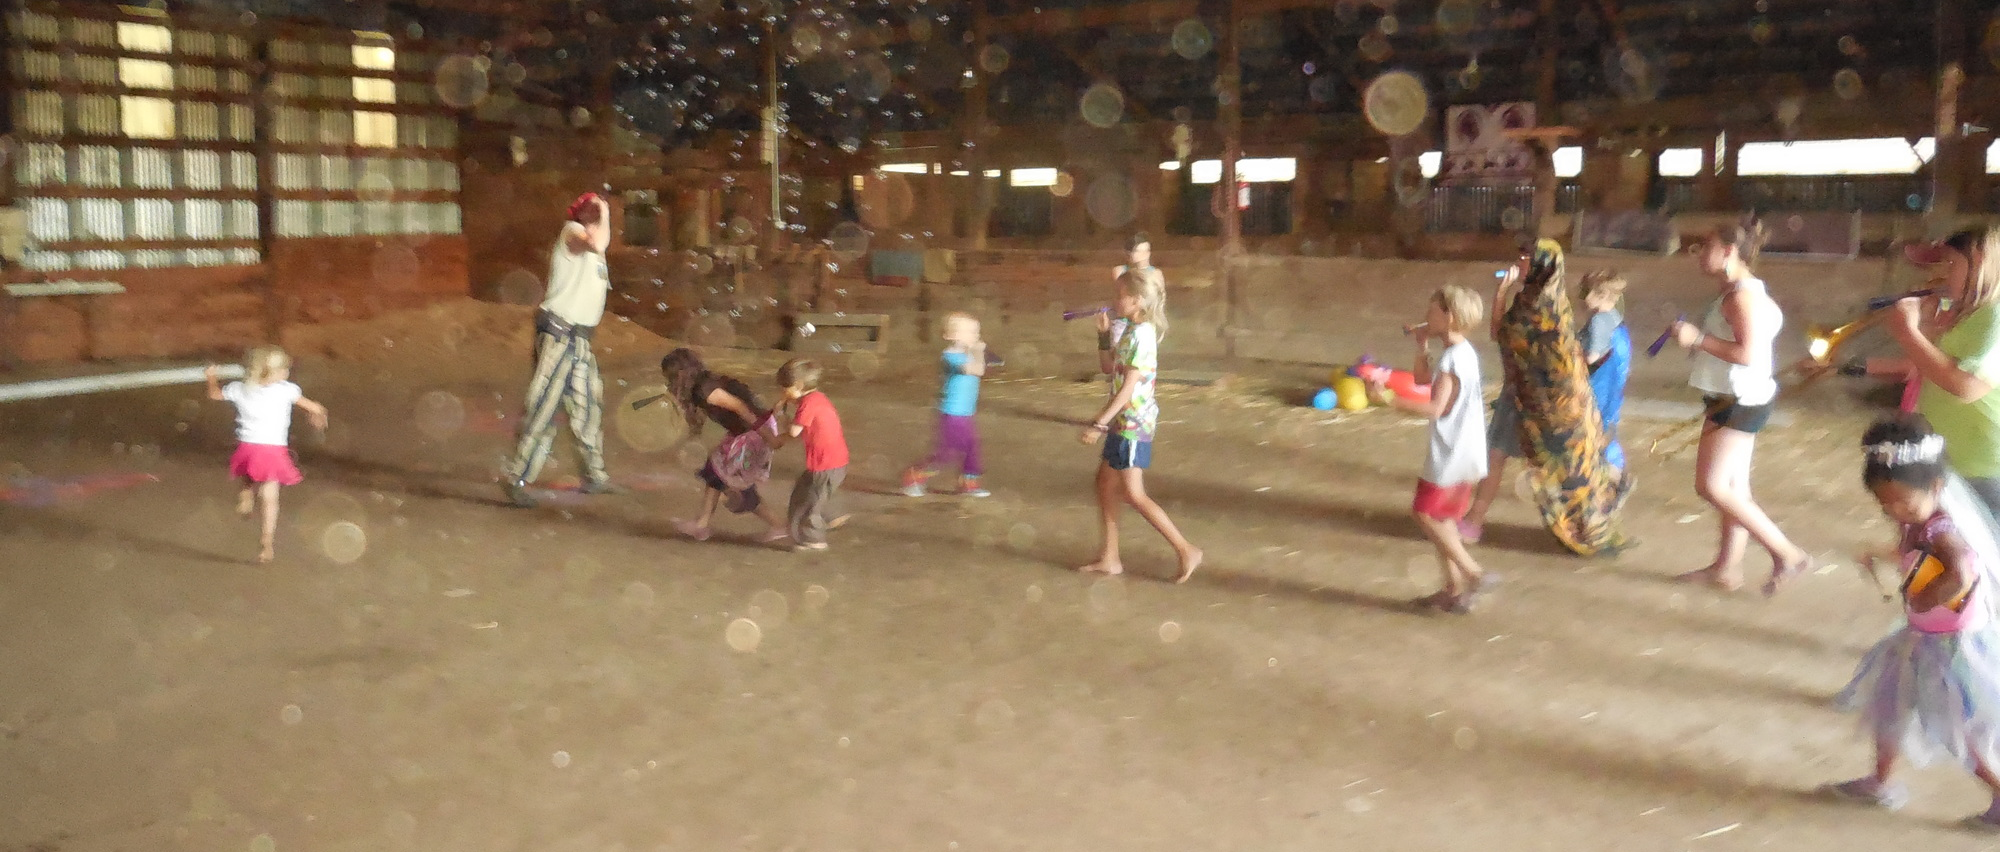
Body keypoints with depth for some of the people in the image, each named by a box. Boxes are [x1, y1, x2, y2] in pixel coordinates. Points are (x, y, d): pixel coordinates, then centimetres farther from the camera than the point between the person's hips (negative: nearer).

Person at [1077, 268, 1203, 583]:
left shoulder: (1141, 335, -20)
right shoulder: (1133, 330, 10)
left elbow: (1128, 388, -23)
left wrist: (1099, 424, -22)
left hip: (1133, 423, -10)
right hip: (1124, 422, 10)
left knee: (1133, 495, -4)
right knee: (1105, 483, 14)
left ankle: (1186, 550, 4)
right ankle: (1109, 558, 21)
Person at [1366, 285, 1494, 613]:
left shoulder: (1453, 358, -21)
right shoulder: (1461, 352, 10)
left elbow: (1435, 408, -27)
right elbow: (1423, 379, 22)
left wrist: (1388, 398, -28)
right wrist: (1422, 346, 10)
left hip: (1453, 454, -10)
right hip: (1459, 451, 10)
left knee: (1426, 513, -1)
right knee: (1441, 518, 16)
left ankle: (1474, 574, 0)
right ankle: (1453, 587, 22)